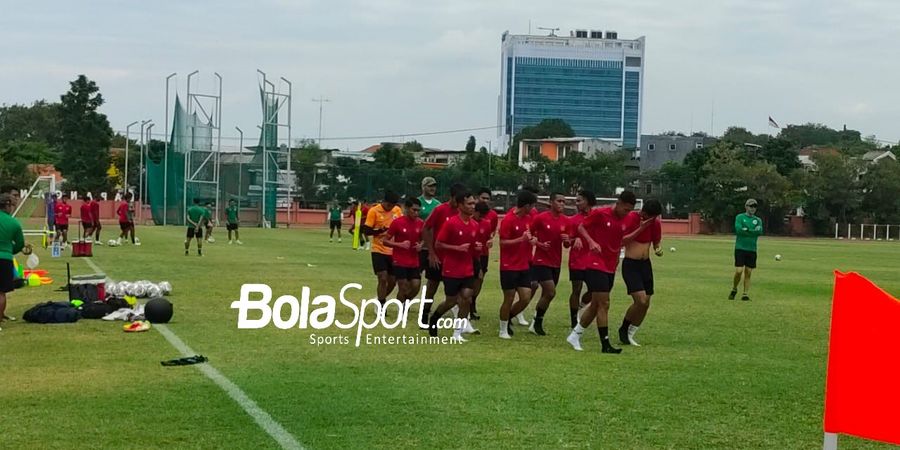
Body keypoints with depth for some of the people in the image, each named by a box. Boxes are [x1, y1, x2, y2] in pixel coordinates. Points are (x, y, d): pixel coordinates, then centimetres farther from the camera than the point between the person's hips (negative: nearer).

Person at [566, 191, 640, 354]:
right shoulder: (600, 213, -12)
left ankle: (575, 335, 24)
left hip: (610, 267, 8)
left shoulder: (625, 220, 7)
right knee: (604, 304, -10)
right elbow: (581, 227, -5)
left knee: (596, 304, 11)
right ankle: (605, 344, -6)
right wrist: (591, 241, -18)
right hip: (596, 265, -8)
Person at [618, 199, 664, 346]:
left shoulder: (655, 223, 5)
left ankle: (629, 334, 20)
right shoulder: (631, 218, -12)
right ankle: (624, 329, 6)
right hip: (630, 264, -7)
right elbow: (621, 240, -20)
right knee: (640, 300, -17)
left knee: (646, 304, 4)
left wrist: (658, 250, -5)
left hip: (646, 264, 7)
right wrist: (640, 228, -23)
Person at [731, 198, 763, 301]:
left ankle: (745, 294, 6)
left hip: (752, 250, 3)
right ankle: (734, 289, 14)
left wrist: (746, 230, -14)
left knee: (748, 273, 2)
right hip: (740, 248, -3)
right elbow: (738, 230, -14)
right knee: (739, 271, -9)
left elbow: (760, 231, -6)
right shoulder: (739, 217, 3)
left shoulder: (758, 220, 12)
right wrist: (753, 231, -11)